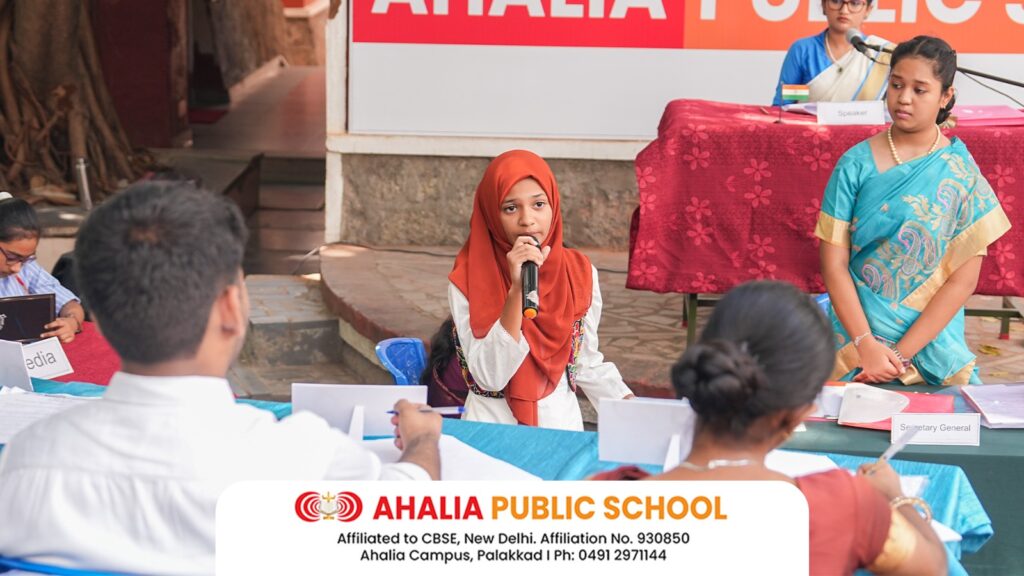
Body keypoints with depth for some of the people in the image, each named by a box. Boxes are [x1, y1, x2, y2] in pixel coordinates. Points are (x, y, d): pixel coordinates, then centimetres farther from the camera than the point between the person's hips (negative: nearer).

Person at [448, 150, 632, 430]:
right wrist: (517, 289, -22)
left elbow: (587, 363, 10)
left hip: (561, 423, 3)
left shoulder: (580, 274, 0)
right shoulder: (467, 281, -8)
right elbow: (489, 377, -16)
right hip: (492, 424, -3)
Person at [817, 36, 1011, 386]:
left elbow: (963, 281, -4)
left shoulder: (962, 174, -1)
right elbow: (834, 264, -3)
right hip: (855, 335, 0)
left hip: (932, 344, 0)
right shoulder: (856, 165, 0)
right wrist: (866, 346, -15)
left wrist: (901, 354, -12)